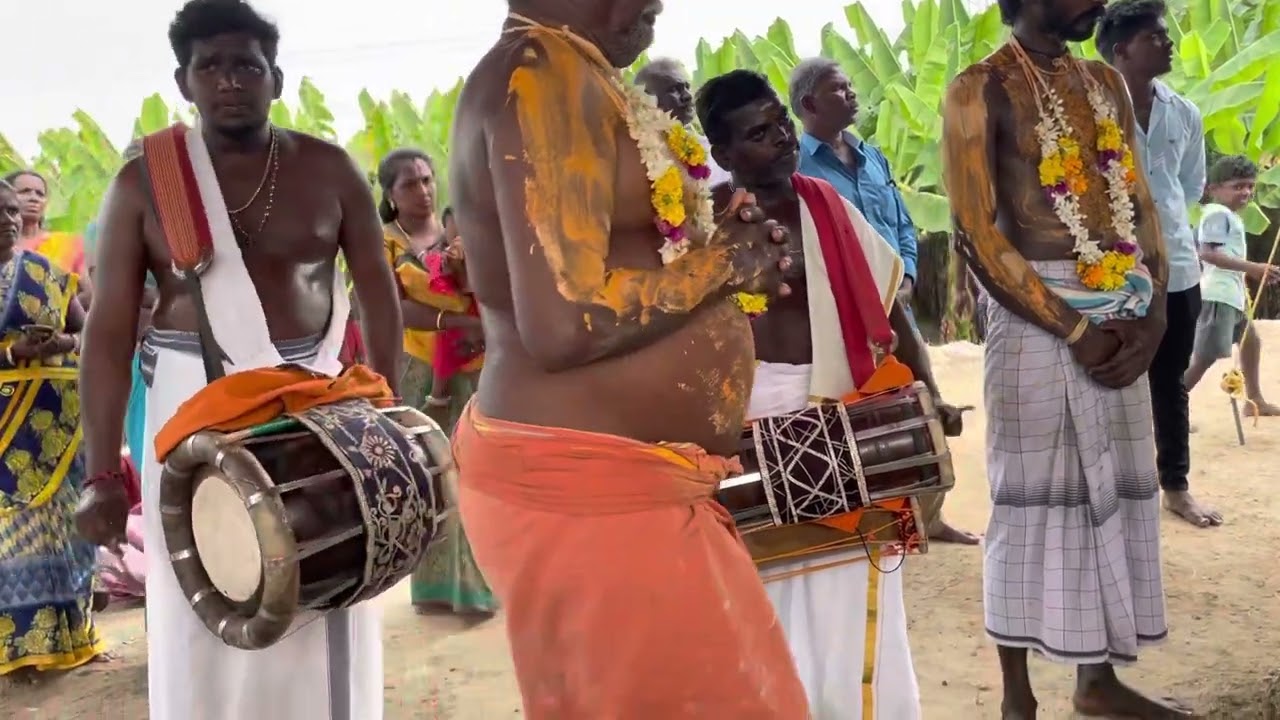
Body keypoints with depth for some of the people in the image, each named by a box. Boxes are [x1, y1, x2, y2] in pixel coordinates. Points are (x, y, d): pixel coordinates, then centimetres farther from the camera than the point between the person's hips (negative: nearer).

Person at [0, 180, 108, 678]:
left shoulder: (46, 273, 6)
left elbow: (84, 327, 7)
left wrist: (67, 344, -14)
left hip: (54, 418, 3)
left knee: (57, 514, 7)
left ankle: (62, 632, 18)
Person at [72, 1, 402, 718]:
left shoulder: (330, 170, -1)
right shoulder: (143, 182, -3)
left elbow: (381, 299, 3)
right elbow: (110, 329, -4)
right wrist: (103, 474, -8)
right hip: (194, 411, 0)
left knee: (321, 622, 7)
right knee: (202, 624, 5)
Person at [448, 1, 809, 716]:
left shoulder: (563, 76, 13)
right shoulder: (546, 70, -17)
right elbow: (565, 323, -26)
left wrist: (724, 262, 8)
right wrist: (722, 260, -12)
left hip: (610, 484, 10)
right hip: (586, 492, -10)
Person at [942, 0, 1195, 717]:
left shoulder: (1107, 82, 14)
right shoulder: (981, 89, -6)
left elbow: (1143, 204, 12)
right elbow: (979, 234, -13)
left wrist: (1154, 311, -4)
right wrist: (1075, 329, -15)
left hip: (1123, 314, 7)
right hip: (1038, 315, -6)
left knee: (1116, 488, 10)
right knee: (1036, 496, -2)